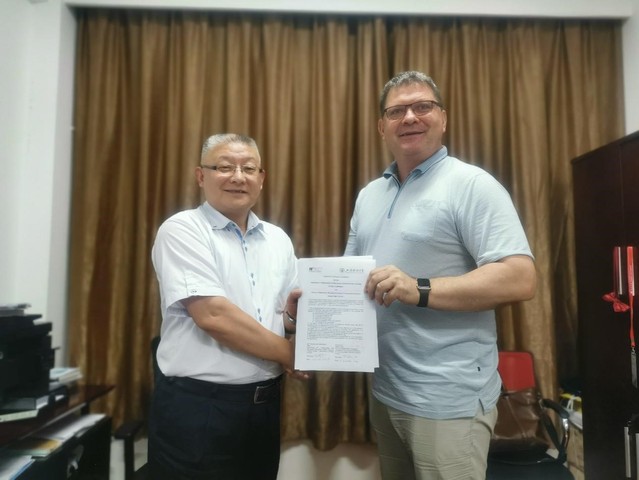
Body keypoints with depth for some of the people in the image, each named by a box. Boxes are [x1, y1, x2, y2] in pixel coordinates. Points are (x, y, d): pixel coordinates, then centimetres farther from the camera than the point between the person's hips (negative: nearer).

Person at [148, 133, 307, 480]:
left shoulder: (277, 239, 8)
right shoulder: (182, 230, -10)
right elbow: (213, 316, -20)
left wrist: (293, 314, -10)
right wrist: (287, 352, -11)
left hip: (264, 403, 6)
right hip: (196, 406, -5)